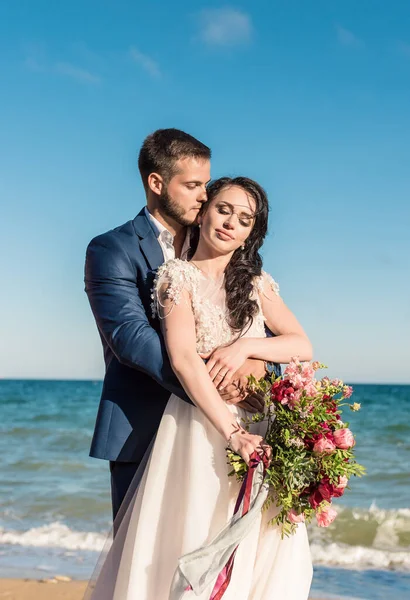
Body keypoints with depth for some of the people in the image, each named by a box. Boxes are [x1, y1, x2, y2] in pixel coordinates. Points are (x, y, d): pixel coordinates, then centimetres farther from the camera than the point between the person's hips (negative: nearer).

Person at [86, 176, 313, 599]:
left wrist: (245, 346, -10)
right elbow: (184, 360, -13)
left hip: (257, 426, 5)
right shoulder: (178, 275, -1)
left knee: (258, 553, 4)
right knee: (197, 535, -3)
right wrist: (231, 432, -21)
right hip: (200, 429, -4)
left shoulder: (257, 282, 14)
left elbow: (302, 346, 9)